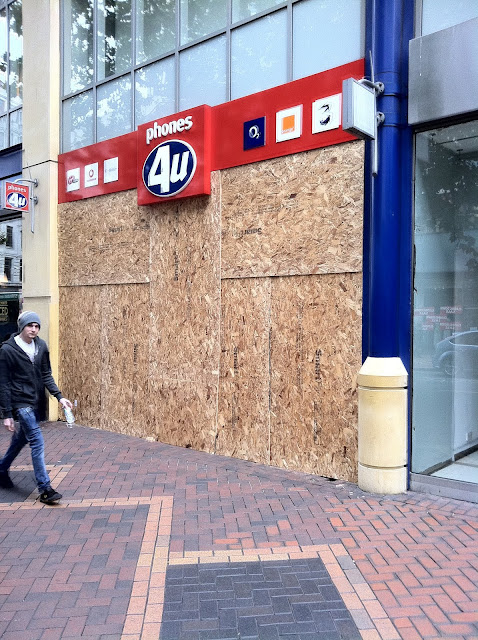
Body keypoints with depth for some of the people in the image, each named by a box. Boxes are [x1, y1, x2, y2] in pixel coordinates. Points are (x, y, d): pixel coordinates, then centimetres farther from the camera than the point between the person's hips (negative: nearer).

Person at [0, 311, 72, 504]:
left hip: (35, 401, 6)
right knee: (37, 442, -11)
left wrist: (59, 396, -3)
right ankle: (45, 489, -4)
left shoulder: (41, 346, 2)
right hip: (20, 402, -6)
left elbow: (46, 375, 9)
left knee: (21, 438, 21)